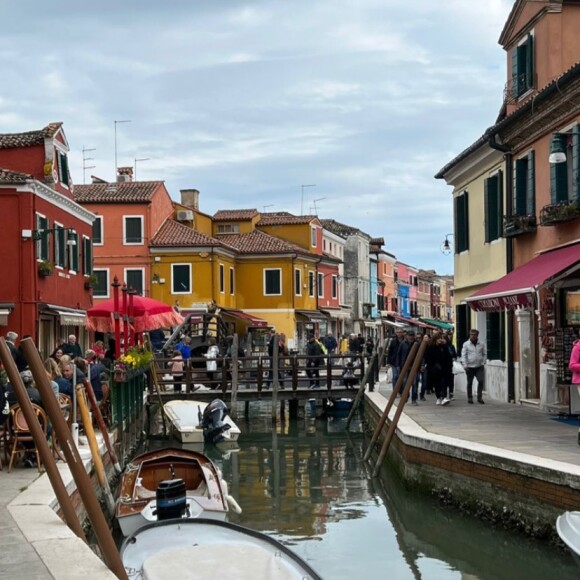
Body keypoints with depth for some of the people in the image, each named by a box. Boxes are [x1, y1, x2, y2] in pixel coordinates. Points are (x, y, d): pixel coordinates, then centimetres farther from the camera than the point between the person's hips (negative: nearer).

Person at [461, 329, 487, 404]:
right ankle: (470, 398, 15)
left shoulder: (481, 344, 6)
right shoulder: (466, 344, 1)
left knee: (481, 381, -10)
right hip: (470, 367, -1)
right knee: (469, 383, 6)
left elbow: (485, 354, 12)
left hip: (479, 367, 1)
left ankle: (479, 397, 0)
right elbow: (463, 355, -1)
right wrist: (465, 365, -8)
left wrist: (483, 363, 1)